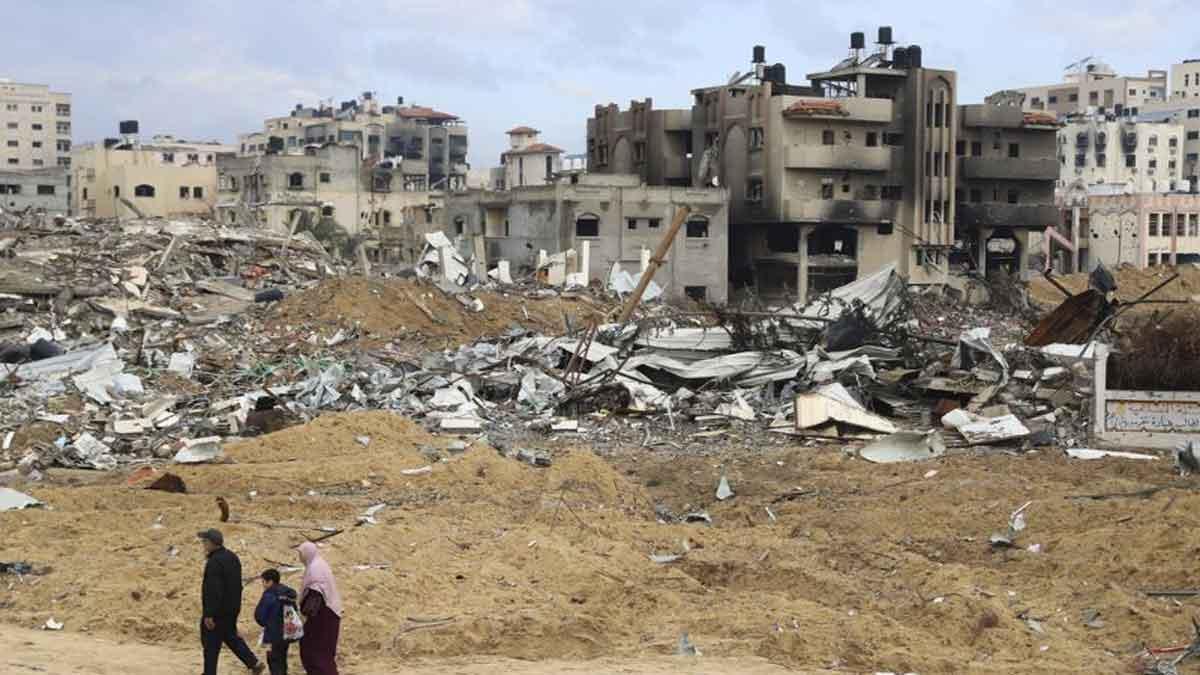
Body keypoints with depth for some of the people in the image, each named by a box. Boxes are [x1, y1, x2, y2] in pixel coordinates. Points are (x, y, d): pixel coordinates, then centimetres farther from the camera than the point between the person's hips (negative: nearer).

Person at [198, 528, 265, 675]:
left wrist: (209, 614, -24)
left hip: (218, 610, -9)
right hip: (232, 608, 9)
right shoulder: (232, 557, 8)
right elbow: (238, 585, 17)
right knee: (231, 636, 21)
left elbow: (212, 590, -26)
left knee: (211, 643, 3)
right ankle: (254, 663, 18)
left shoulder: (214, 562, -22)